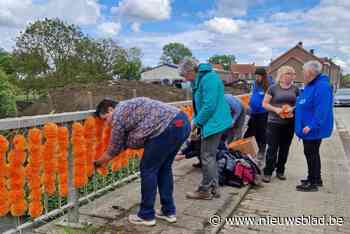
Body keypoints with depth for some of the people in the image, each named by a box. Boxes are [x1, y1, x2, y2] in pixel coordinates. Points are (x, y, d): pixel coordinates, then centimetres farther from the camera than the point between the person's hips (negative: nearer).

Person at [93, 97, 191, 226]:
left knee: (148, 170, 4)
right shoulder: (128, 106, 29)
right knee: (164, 168, 20)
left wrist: (98, 162, 29)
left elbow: (113, 150, 12)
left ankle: (146, 216, 16)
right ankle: (169, 212, 29)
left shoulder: (118, 115, 3)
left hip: (168, 127, -10)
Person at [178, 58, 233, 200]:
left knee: (207, 157, -1)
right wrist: (195, 120, 5)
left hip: (213, 123, -10)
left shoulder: (208, 78, -19)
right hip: (209, 123, 10)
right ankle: (213, 188, 27)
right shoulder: (199, 79, 11)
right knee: (210, 156, 16)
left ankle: (205, 190, 11)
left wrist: (196, 122, -13)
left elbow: (209, 106, -23)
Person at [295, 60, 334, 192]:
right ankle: (315, 178, 31)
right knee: (311, 153, 18)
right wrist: (294, 109, 15)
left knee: (311, 153, -1)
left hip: (313, 129, -10)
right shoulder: (309, 85, 12)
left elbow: (321, 109, -27)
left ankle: (313, 183, 11)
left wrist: (311, 126, -28)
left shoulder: (322, 86, -20)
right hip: (307, 127, 10)